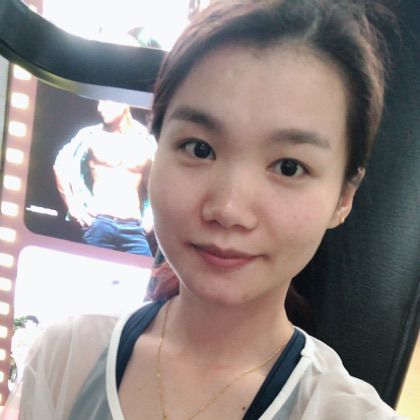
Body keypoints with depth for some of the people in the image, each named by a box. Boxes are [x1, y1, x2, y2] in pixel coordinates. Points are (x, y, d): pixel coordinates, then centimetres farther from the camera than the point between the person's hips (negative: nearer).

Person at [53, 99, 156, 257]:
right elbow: (60, 165, 8)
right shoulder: (91, 135, 4)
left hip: (134, 230, 1)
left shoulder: (147, 142, 7)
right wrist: (73, 205, 3)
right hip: (98, 225, -1)